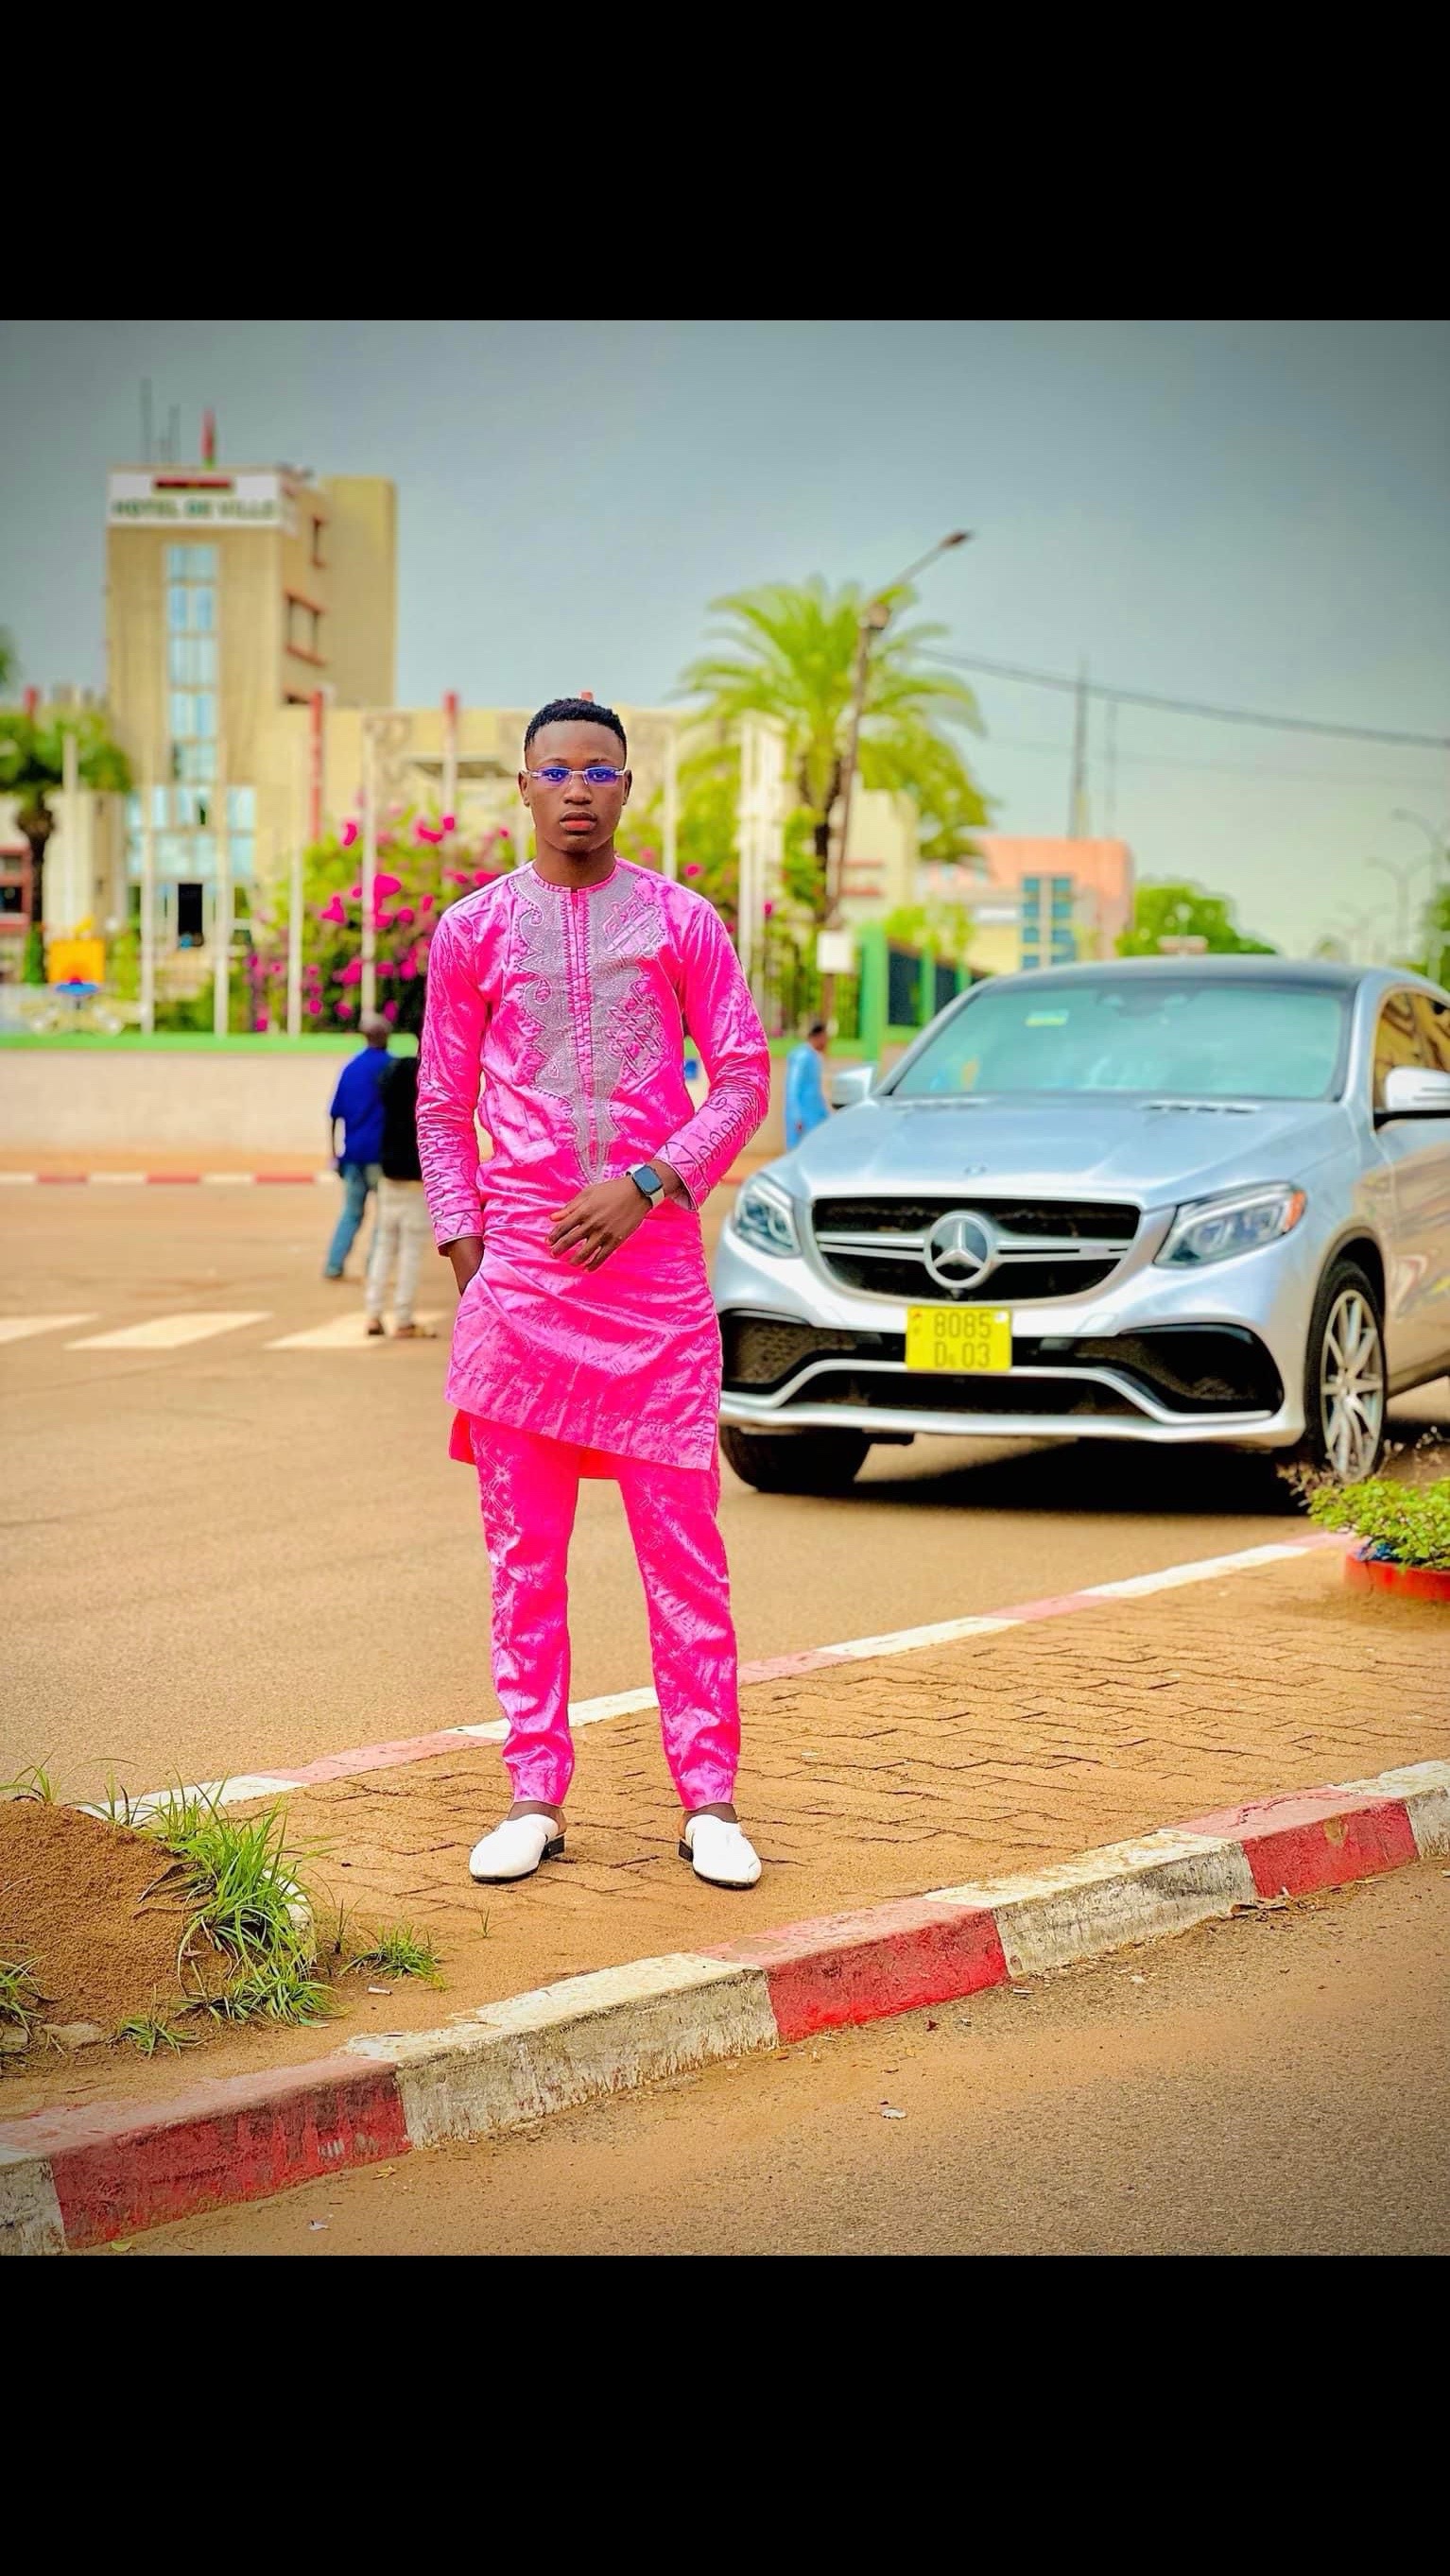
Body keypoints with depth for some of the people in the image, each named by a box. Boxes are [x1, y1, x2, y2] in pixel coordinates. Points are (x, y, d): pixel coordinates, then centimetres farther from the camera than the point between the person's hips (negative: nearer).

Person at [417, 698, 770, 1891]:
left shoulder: (681, 921, 5)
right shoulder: (473, 929, 8)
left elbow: (745, 1075, 3)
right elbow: (442, 1105, 13)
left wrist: (648, 1186, -9)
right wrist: (464, 1244, 3)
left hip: (654, 1266, -1)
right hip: (521, 1267, 1)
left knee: (683, 1544, -2)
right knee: (524, 1552, 3)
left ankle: (709, 1801, 3)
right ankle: (535, 1798, 9)